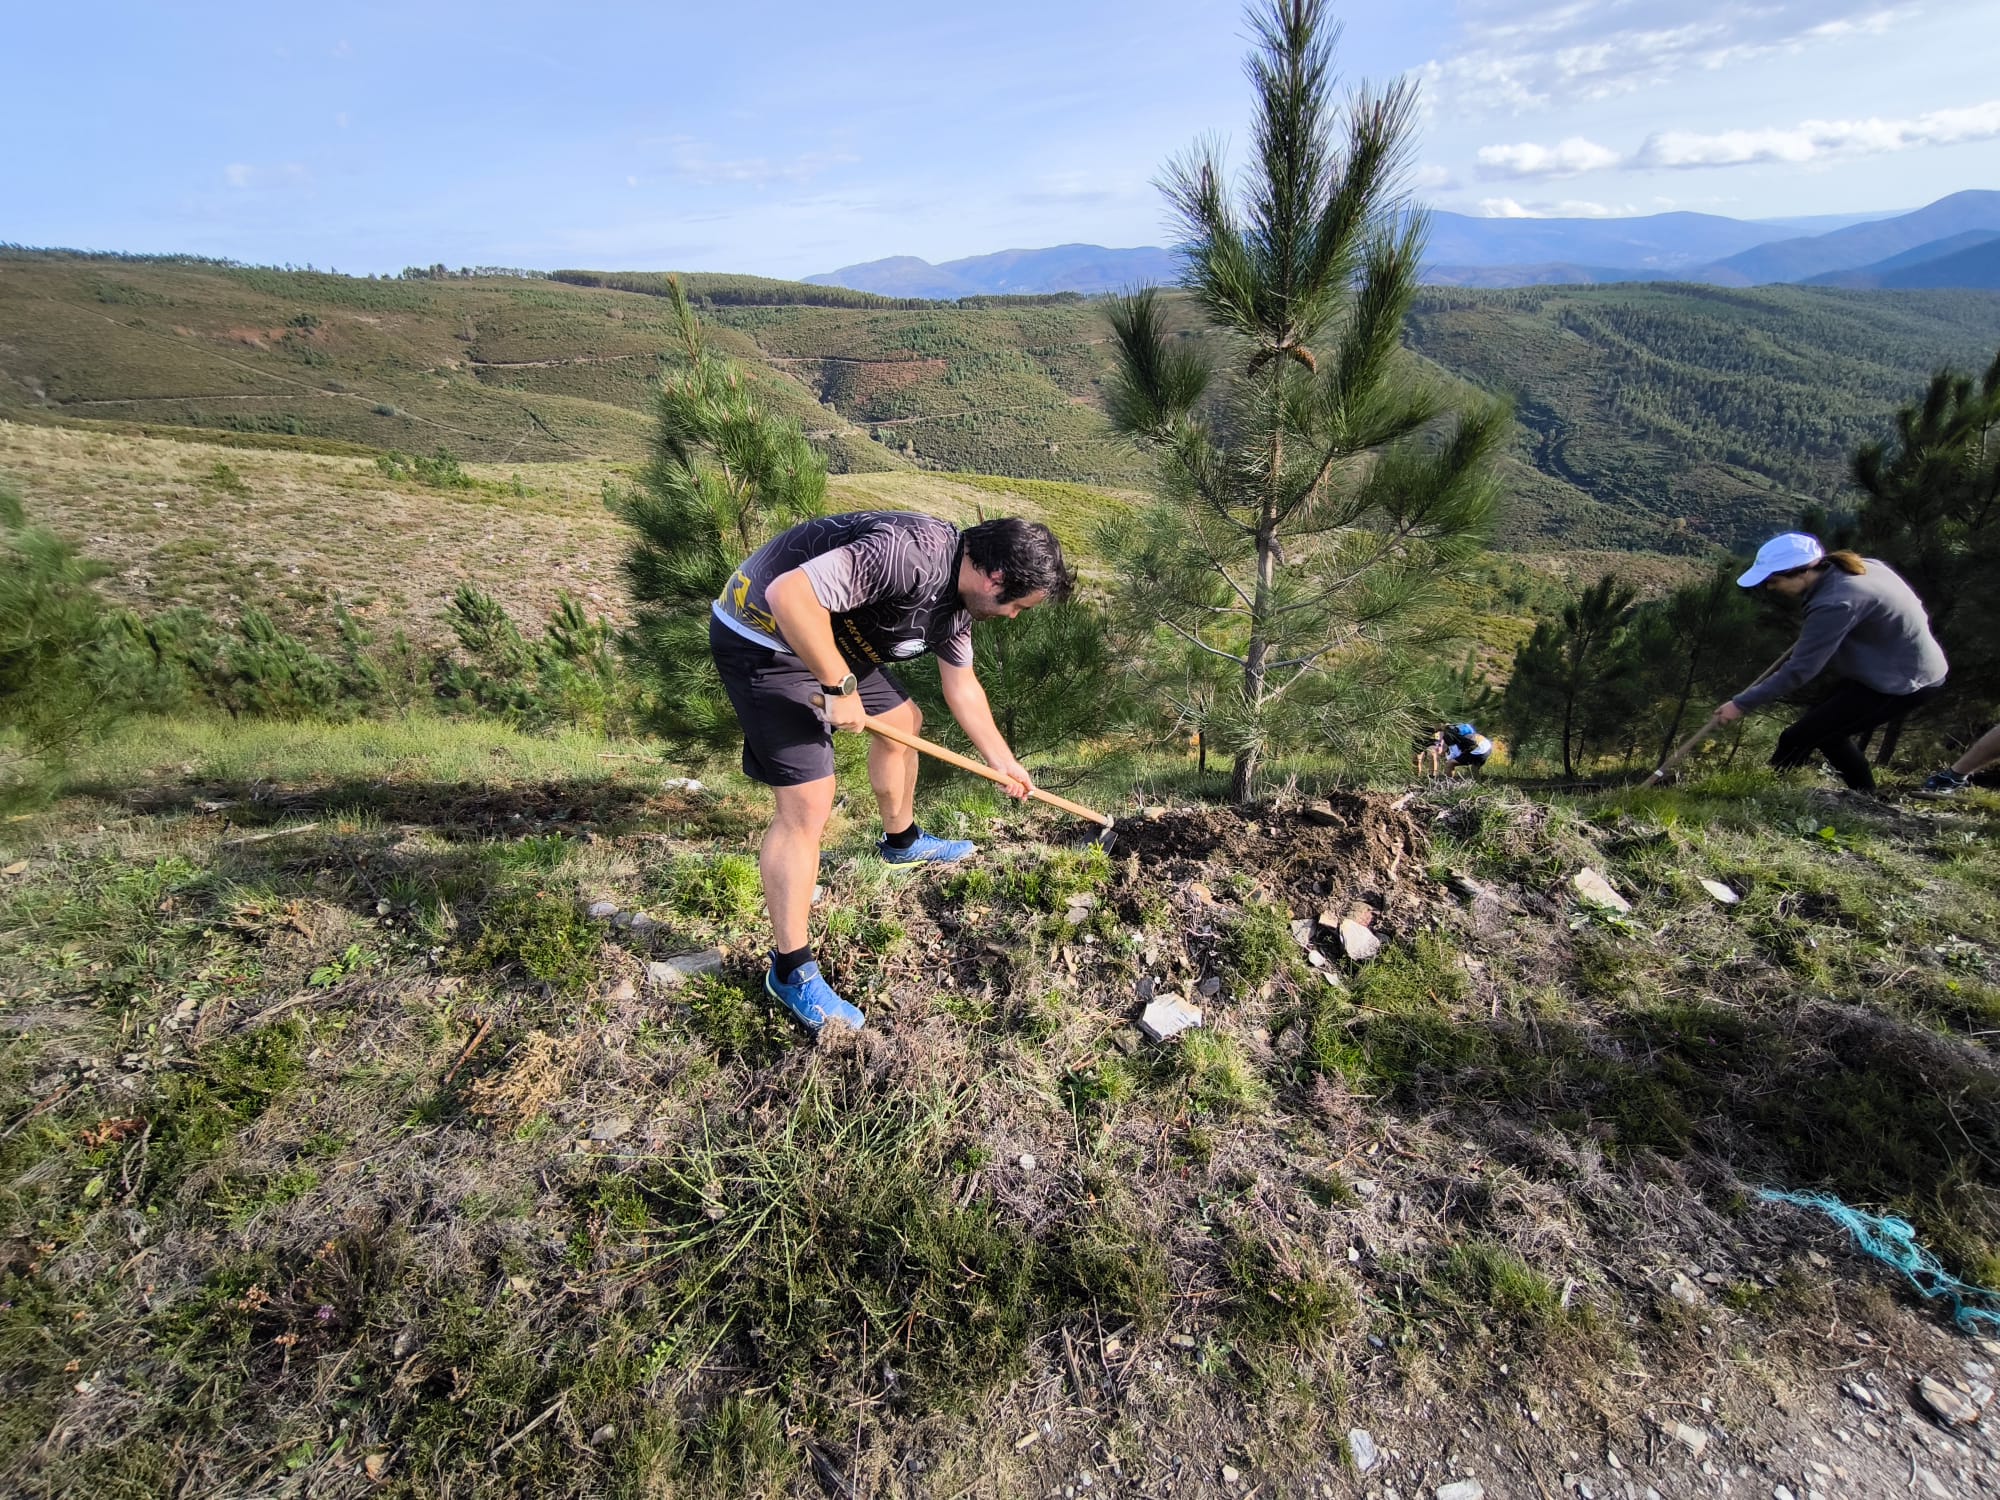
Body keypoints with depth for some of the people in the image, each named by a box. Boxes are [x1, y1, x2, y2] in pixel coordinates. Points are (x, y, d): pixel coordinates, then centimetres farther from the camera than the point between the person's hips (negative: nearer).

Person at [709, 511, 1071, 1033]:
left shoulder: (958, 603, 1)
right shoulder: (911, 552, -30)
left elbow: (962, 687, 16)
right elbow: (789, 594, -38)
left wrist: (1002, 761, 21)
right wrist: (839, 688, -28)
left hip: (832, 638, 10)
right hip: (764, 635, -10)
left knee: (903, 722, 22)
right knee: (808, 804, -12)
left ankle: (902, 840, 48)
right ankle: (791, 970, 3)